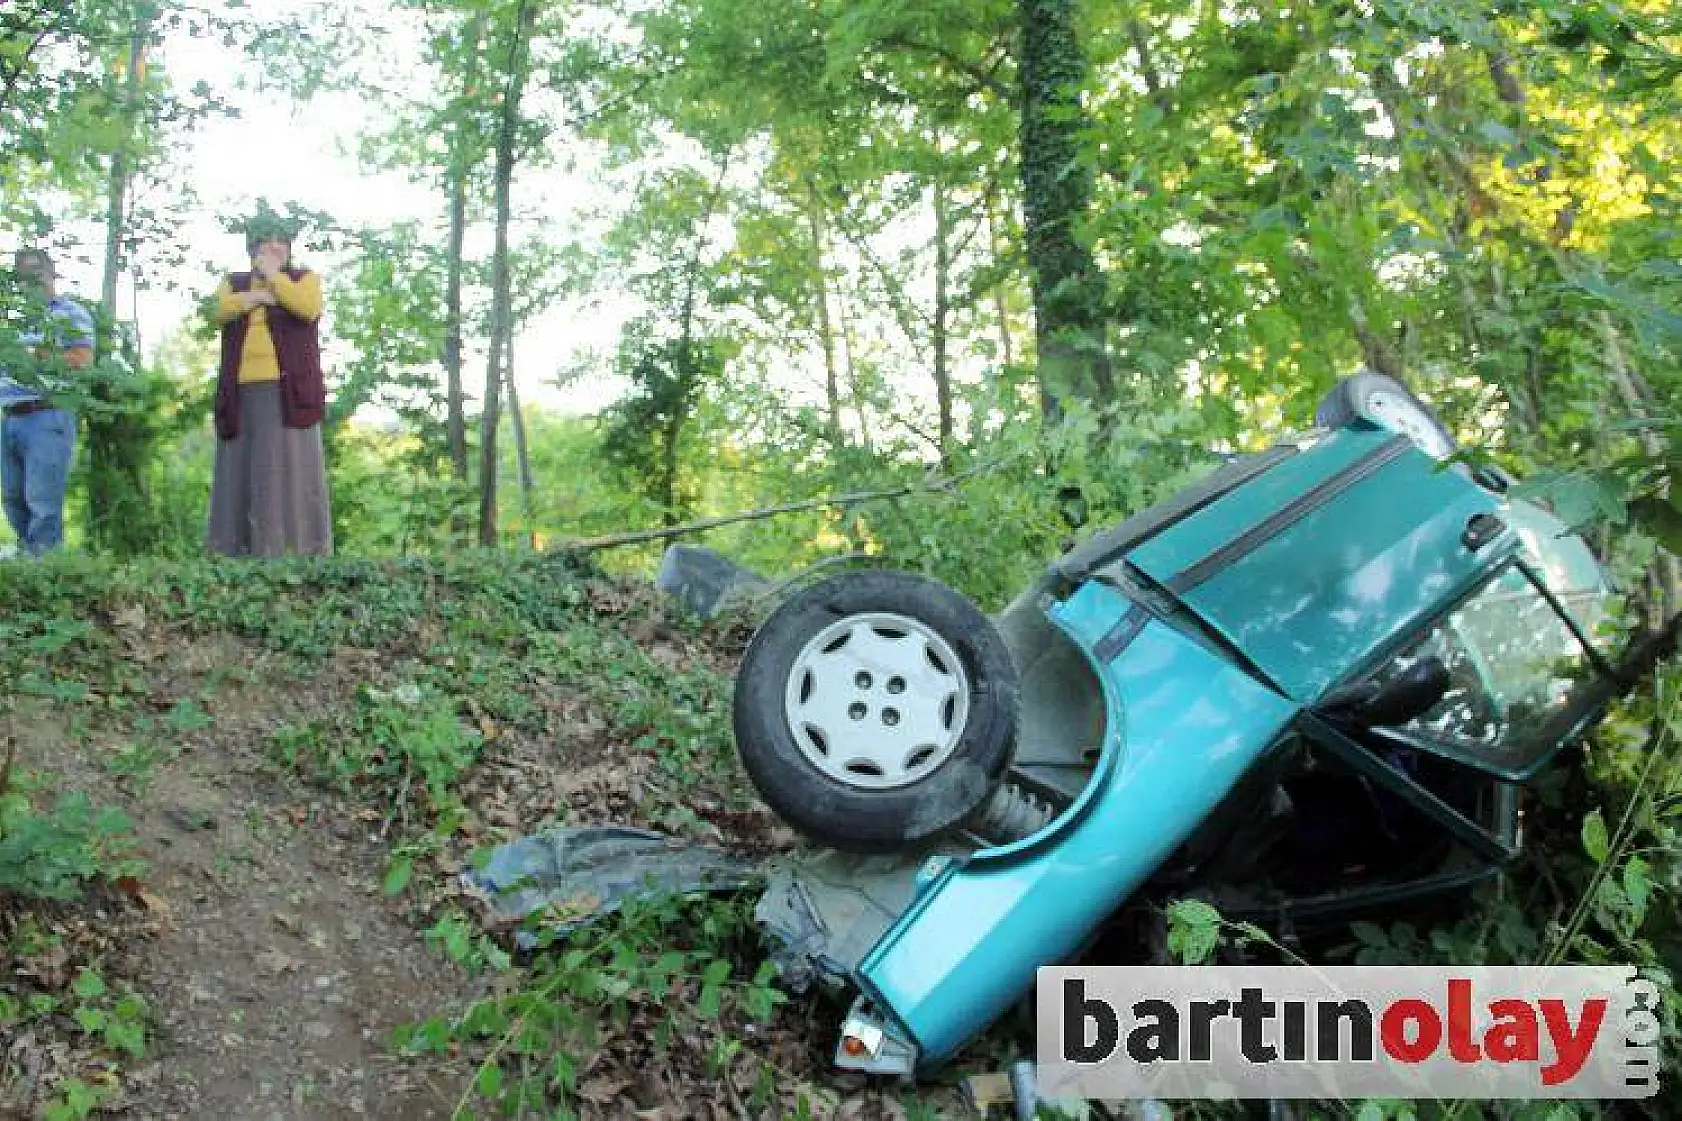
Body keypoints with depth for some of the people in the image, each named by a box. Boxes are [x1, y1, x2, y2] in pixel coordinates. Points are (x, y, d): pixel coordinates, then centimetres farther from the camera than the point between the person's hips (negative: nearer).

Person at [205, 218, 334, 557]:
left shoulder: (304, 278, 12)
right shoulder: (233, 283, 21)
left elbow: (308, 308, -10)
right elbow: (218, 310, 0)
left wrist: (273, 276, -2)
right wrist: (256, 296, -8)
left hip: (287, 389, -3)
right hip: (244, 391, 3)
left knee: (290, 465, -9)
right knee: (245, 468, 0)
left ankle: (297, 548, -11)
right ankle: (242, 548, 1)